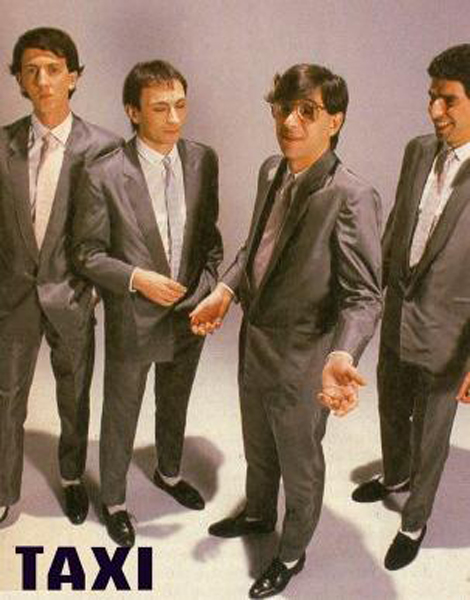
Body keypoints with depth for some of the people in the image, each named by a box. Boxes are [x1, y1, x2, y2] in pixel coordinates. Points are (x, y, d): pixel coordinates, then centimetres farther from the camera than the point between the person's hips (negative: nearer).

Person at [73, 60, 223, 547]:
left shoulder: (203, 161, -6)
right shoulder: (104, 175, -20)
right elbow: (87, 253, -11)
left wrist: (210, 284, -5)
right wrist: (137, 278, -24)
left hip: (189, 312, 4)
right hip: (132, 318, -4)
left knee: (174, 404, 26)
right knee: (121, 416, 15)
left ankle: (168, 473, 53)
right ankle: (113, 501, 39)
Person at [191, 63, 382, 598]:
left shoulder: (350, 196, -26)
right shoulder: (272, 171, -2)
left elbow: (363, 294, -27)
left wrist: (342, 357, -43)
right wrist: (227, 289, -2)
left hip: (301, 357, -7)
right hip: (255, 337, 7)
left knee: (299, 462, 17)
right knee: (258, 445, 29)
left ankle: (291, 554, 42)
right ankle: (258, 514, 57)